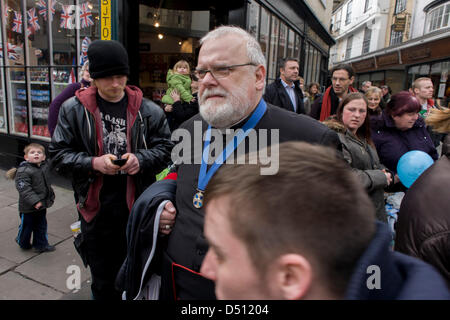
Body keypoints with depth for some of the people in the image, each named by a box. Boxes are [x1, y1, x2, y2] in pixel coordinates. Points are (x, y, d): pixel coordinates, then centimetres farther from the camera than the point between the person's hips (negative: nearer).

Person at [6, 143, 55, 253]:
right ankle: (23, 243, 38)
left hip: (42, 205, 6)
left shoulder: (44, 167, 4)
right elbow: (24, 188, -28)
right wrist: (34, 201, -34)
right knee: (27, 225, 13)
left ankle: (40, 245, 28)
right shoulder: (24, 171, -21)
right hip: (28, 207, -6)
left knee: (41, 225, 15)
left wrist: (50, 196, 22)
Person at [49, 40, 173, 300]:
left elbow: (166, 148, 2)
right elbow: (59, 154, 1)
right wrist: (93, 163, -17)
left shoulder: (148, 111, -2)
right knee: (103, 281, 18)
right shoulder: (74, 109, 0)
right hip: (95, 206, 1)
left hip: (136, 204, 0)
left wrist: (141, 160, -18)